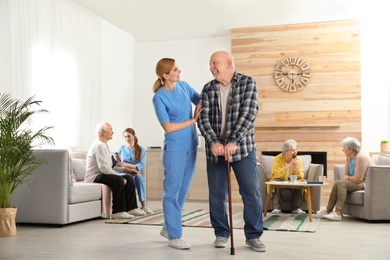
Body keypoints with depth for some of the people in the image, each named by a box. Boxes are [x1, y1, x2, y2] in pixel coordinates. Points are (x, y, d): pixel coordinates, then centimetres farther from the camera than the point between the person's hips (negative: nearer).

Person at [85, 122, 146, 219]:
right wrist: (120, 178, -22)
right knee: (118, 180, -33)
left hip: (102, 175, 11)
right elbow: (104, 167, -26)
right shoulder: (99, 146, -17)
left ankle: (130, 208, 4)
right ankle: (118, 211, -29)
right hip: (94, 177, -11)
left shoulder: (104, 145, 17)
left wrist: (127, 170, 11)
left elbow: (111, 165, 20)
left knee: (129, 178, 4)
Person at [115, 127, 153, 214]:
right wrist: (118, 160, -16)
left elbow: (140, 165, -8)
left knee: (139, 176, -35)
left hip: (135, 174, 1)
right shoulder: (121, 149, 9)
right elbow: (117, 166, 7)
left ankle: (143, 205, -35)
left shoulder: (141, 150, 7)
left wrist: (126, 164, -22)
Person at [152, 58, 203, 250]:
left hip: (191, 145, 7)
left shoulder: (183, 86, 5)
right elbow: (168, 128, -15)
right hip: (174, 148, -6)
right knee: (172, 190, -1)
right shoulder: (159, 97, -12)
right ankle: (174, 236, 7)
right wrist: (193, 120, -11)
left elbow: (202, 102, 14)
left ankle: (168, 227, 28)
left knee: (183, 189, 13)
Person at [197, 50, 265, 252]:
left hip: (243, 147, -2)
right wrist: (213, 142, -19)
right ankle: (221, 233, 22)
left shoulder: (248, 83, -2)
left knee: (251, 192, -1)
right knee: (216, 194, 7)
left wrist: (233, 141, -21)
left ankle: (253, 235, 13)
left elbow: (249, 113, -13)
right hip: (215, 149, 3)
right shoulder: (208, 89, 5)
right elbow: (203, 119, -2)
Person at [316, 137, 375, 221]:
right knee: (337, 183, -10)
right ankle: (328, 211, -12)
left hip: (366, 183, -9)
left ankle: (338, 213, -31)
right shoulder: (348, 158, 11)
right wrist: (350, 178, -12)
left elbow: (358, 179, -23)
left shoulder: (361, 157, -19)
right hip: (359, 182, 9)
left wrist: (348, 178, -4)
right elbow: (345, 175, 11)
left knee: (341, 183, -25)